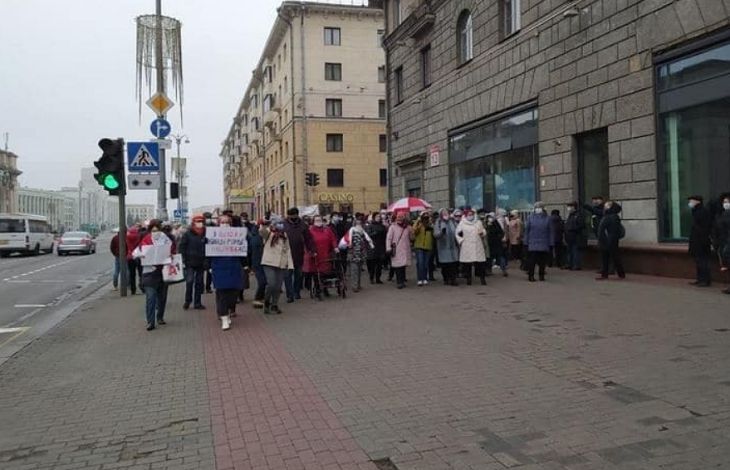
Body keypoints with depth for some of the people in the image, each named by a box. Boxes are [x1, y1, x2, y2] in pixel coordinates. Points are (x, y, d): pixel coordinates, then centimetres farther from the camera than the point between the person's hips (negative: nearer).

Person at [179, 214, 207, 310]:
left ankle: (197, 303, 16)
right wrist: (184, 260, -10)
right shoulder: (187, 234, -2)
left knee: (199, 283, 8)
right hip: (190, 263, -3)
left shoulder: (205, 234, 3)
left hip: (201, 263, 3)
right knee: (189, 281, -7)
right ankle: (187, 301, 9)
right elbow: (182, 247, -3)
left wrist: (207, 261, 0)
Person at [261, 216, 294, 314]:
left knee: (278, 286, 6)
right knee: (271, 284, -15)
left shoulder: (285, 236, 12)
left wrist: (290, 264, 7)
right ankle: (266, 302, 8)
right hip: (269, 263, -4)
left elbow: (288, 250, 13)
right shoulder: (268, 234, 0)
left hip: (282, 265, 4)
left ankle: (274, 305, 21)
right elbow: (262, 232, -21)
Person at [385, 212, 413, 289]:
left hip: (405, 250, 3)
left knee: (403, 266, 4)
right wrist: (388, 248, -10)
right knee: (398, 266, -6)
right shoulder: (393, 227, 0)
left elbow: (411, 238, 17)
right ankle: (399, 282, -2)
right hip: (396, 250, -3)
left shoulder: (408, 227, 10)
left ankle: (402, 281, 15)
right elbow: (388, 238, -3)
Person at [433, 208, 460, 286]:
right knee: (445, 265, 1)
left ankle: (453, 279, 7)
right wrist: (441, 232, -29)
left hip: (453, 246, 3)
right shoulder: (438, 223, -2)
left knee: (454, 264, -2)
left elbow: (457, 231, 16)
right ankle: (446, 279, 14)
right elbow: (435, 234, -10)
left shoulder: (452, 221, 7)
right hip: (443, 247, -2)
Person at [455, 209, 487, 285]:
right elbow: (457, 233, 5)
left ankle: (482, 278, 6)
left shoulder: (478, 223, 13)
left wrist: (482, 233, -4)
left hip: (478, 246, 2)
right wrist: (461, 241, -6)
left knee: (480, 262, -1)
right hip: (466, 247, -2)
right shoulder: (462, 223, 4)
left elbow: (484, 232, 19)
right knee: (467, 263, -1)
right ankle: (468, 278, 9)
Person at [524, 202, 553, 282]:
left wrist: (550, 243, 0)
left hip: (544, 245, 1)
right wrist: (526, 241, -1)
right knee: (531, 260, -3)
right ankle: (531, 275, 5)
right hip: (532, 244, -1)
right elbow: (526, 230, 4)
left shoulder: (547, 218, 4)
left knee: (543, 260, 6)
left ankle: (541, 275, 18)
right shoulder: (530, 217, 3)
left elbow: (550, 232, 4)